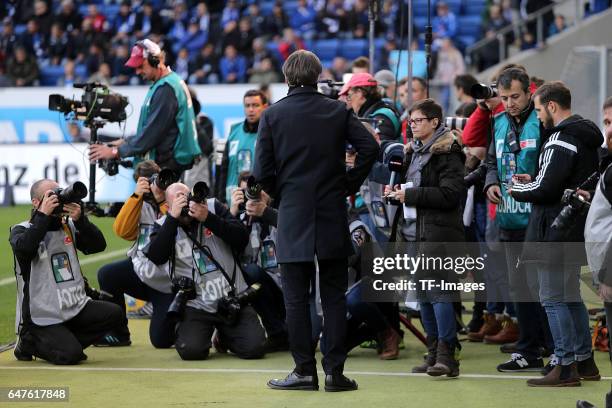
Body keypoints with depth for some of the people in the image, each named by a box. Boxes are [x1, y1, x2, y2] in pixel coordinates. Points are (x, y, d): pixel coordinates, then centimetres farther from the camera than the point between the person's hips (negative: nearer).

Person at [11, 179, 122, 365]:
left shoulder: (69, 226, 12)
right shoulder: (22, 230, -2)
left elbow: (98, 245, -1)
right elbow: (24, 248, -25)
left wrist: (79, 219, -16)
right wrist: (44, 215, -19)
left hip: (76, 307, 6)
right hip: (41, 316, -6)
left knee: (113, 313, -16)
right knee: (70, 355, -23)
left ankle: (64, 342, 0)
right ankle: (30, 342, 6)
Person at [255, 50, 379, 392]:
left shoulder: (273, 115, -3)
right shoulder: (337, 111, 1)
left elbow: (262, 170, -7)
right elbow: (370, 148, -9)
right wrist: (350, 184, 3)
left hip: (293, 217, -1)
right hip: (333, 217, 1)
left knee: (296, 298, 5)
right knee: (334, 296, 6)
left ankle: (305, 370, 4)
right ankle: (335, 370, 4)